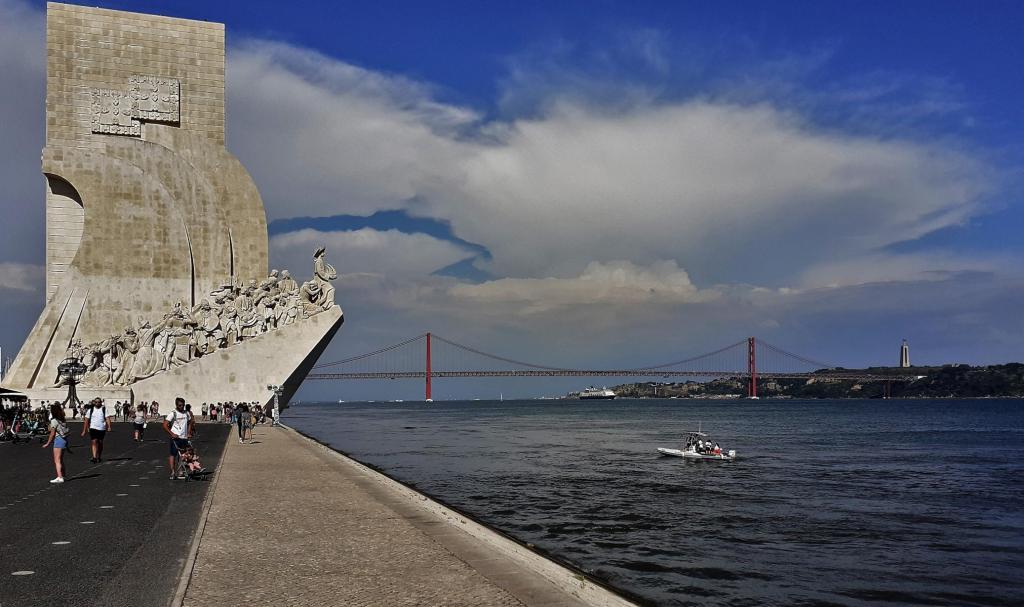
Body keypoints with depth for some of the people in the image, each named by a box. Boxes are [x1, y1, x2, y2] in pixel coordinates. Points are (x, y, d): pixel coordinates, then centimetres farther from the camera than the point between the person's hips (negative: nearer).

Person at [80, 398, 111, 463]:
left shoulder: (104, 409, 2)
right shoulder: (90, 410, 4)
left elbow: (107, 418, -6)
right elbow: (86, 420, 5)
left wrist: (109, 426, -21)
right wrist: (84, 430, 3)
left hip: (102, 428, 1)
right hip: (93, 428, -1)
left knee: (100, 443, 10)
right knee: (94, 442, -13)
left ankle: (99, 457, 25)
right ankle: (94, 457, -18)